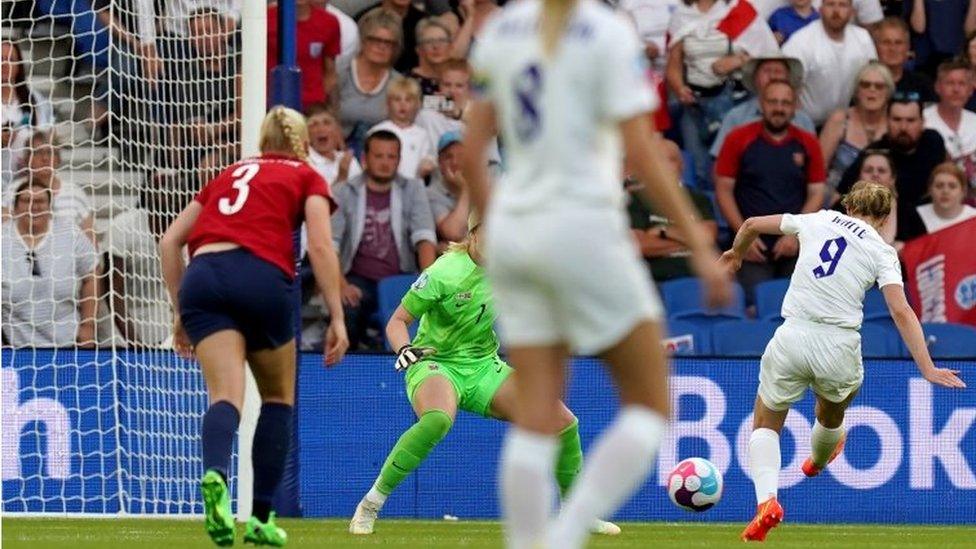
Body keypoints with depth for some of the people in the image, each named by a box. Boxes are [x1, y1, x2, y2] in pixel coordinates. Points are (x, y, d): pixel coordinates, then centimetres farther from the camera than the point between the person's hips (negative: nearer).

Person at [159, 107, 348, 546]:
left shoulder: (228, 175, 29)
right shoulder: (306, 177, 17)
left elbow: (170, 241, 23)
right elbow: (320, 246, 1)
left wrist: (180, 311, 25)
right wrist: (337, 318, 1)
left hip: (202, 277, 2)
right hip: (261, 275, -2)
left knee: (226, 395, -11)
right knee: (278, 398, 18)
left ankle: (215, 475, -43)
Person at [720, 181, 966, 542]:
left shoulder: (818, 221, 12)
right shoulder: (882, 252, 5)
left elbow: (752, 225, 21)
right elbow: (901, 312, -6)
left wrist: (736, 254, 42)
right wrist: (928, 369, -8)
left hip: (792, 338, 0)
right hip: (840, 347, 0)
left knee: (765, 425, 15)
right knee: (832, 416, 33)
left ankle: (767, 499, -10)